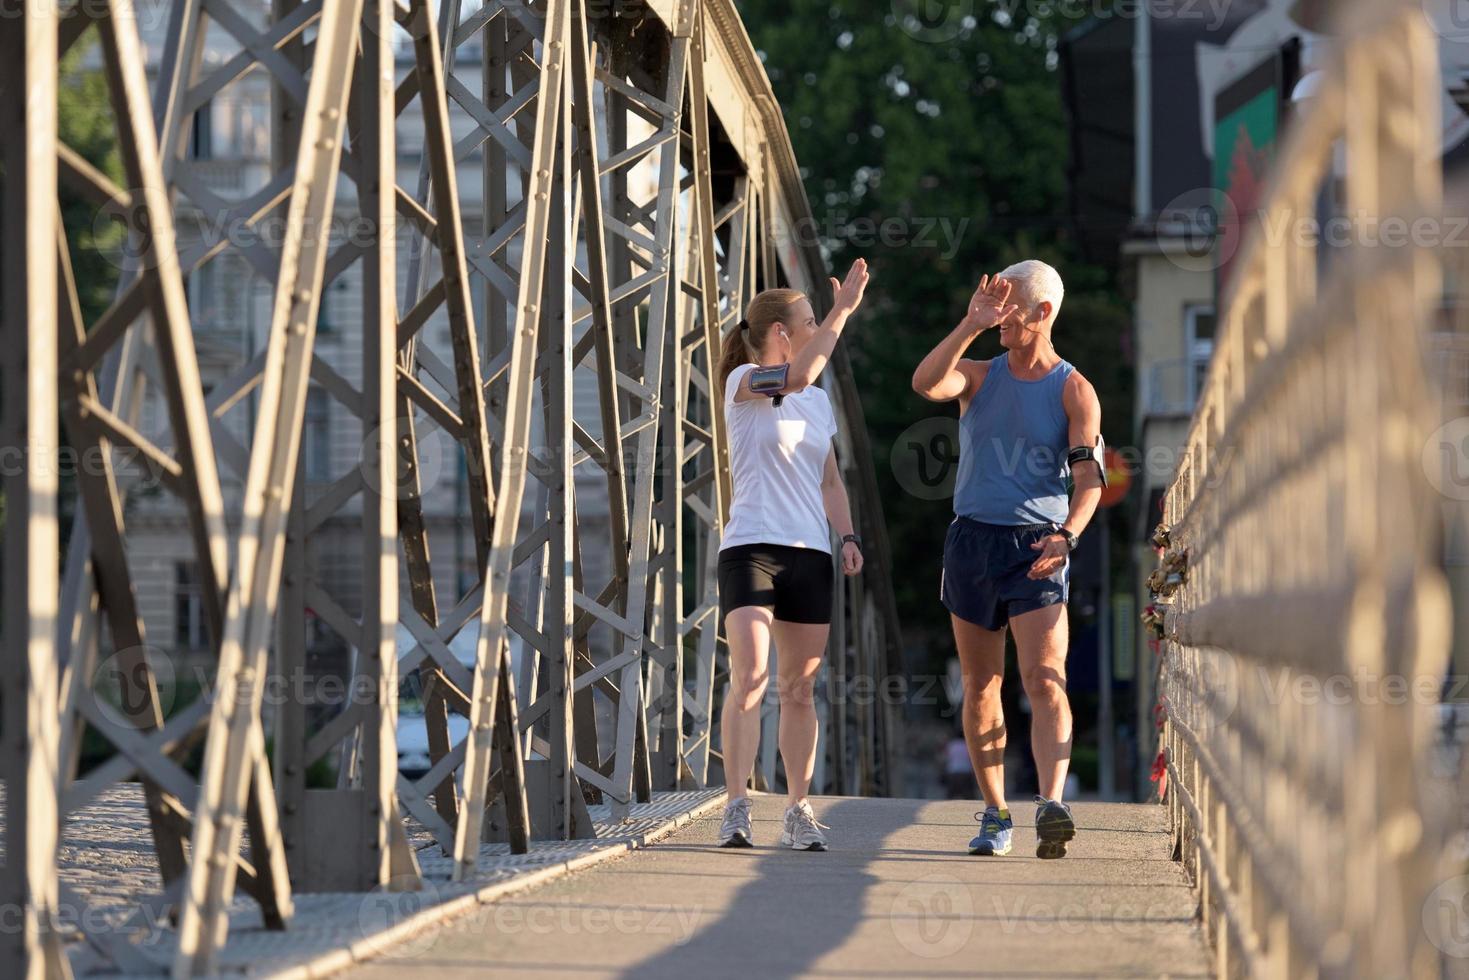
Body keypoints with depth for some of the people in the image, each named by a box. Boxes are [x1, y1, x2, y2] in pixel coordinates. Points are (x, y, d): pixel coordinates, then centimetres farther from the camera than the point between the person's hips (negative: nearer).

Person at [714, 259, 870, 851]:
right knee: (749, 680, -17)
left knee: (799, 689, 6)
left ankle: (798, 812, 11)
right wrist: (843, 309, -18)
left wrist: (849, 536, 10)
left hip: (810, 555, 6)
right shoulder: (744, 382, -3)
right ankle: (737, 809, -18)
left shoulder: (819, 402, 18)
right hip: (751, 550, -6)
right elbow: (796, 376, -23)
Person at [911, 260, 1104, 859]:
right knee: (981, 686, 8)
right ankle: (994, 815, 17)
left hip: (1036, 548, -3)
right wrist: (971, 325, -23)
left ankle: (1052, 806, -30)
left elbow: (1089, 477, -9)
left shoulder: (1074, 392, 1)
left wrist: (1067, 535, -27)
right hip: (972, 540, 3)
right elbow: (925, 384, -14)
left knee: (1045, 680, -18)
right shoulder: (979, 376, 8)